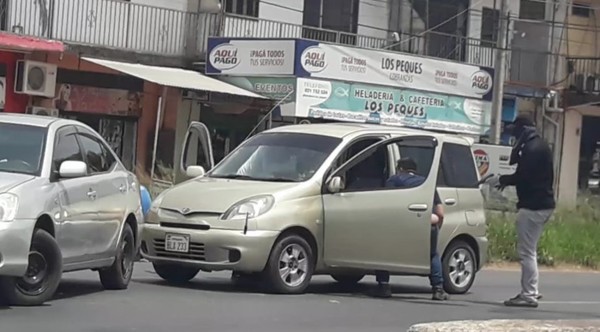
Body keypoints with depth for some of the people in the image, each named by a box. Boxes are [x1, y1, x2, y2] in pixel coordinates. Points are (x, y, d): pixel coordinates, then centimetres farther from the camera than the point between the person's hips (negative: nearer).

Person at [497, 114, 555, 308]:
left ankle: (529, 295, -7)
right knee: (529, 250, 18)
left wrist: (504, 180, -6)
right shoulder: (539, 146, 18)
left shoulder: (533, 148, -16)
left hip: (533, 206, -11)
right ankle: (530, 291, 23)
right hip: (544, 204, 11)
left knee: (526, 251, -8)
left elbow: (523, 176, -18)